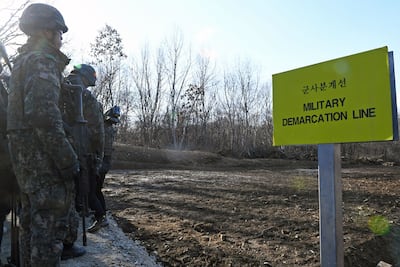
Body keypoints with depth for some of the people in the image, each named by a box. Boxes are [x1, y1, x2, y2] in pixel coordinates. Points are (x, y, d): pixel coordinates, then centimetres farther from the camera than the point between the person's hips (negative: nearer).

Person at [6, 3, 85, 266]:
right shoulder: (43, 60, -11)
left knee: (32, 221, 18)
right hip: (44, 156, -10)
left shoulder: (23, 61, 19)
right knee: (51, 222, -4)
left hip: (24, 155, 10)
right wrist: (68, 160, -21)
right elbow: (44, 114, -23)